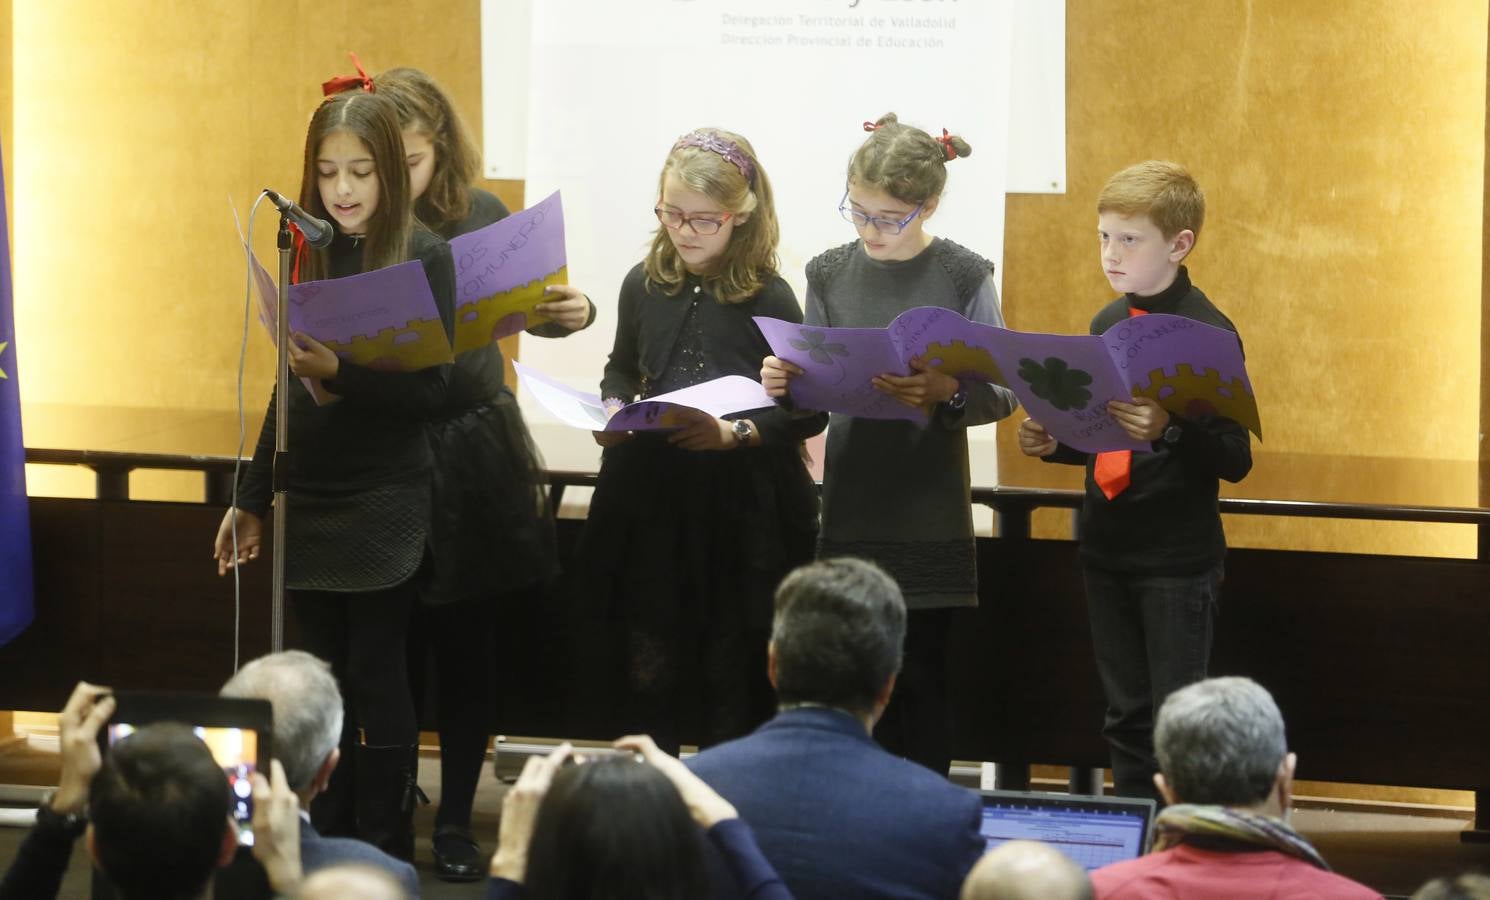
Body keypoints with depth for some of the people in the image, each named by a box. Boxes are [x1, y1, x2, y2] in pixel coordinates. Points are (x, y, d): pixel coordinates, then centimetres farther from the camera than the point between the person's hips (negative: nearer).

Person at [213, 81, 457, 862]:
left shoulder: (425, 256, -8)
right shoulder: (307, 254, 6)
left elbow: (431, 389, -12)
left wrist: (340, 373, -27)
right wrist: (251, 497, 17)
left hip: (385, 504, -5)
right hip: (309, 502, 5)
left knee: (375, 680, -3)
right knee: (323, 679, 9)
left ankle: (386, 856, 5)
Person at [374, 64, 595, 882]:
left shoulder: (481, 216, -1)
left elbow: (526, 307, 13)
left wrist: (573, 313, -8)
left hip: (475, 454, 2)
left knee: (468, 645, 8)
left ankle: (456, 821, 18)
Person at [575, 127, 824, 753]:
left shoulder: (768, 298, -8)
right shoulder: (645, 285, 4)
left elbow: (808, 412, -7)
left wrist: (735, 433, -22)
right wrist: (612, 409, 1)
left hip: (741, 509, -3)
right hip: (651, 497, 3)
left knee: (732, 685, 6)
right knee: (649, 676, 5)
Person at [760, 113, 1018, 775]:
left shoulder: (964, 276, -4)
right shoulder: (830, 273, 6)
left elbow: (1002, 393, -5)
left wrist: (946, 394, -25)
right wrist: (786, 384, -10)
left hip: (929, 515, -3)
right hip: (850, 508, 3)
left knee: (918, 673, 1)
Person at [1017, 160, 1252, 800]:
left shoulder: (1207, 331, -12)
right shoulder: (1107, 324, 11)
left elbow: (1234, 458, -16)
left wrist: (1169, 428, -33)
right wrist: (1053, 443, 3)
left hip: (1178, 560, -7)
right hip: (1107, 549, 7)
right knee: (1126, 720, 12)